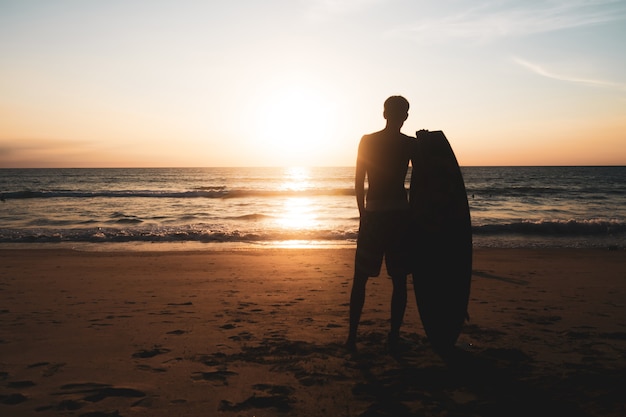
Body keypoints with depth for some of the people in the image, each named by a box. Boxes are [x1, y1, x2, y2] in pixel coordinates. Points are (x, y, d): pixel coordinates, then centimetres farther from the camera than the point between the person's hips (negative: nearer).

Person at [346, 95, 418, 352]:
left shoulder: (367, 141, 1)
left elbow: (359, 182, 3)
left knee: (360, 278, 8)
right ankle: (394, 336, 8)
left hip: (373, 215, 1)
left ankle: (352, 336, 7)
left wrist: (363, 213, 10)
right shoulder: (412, 144, -2)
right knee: (399, 281, 7)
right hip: (400, 215, 0)